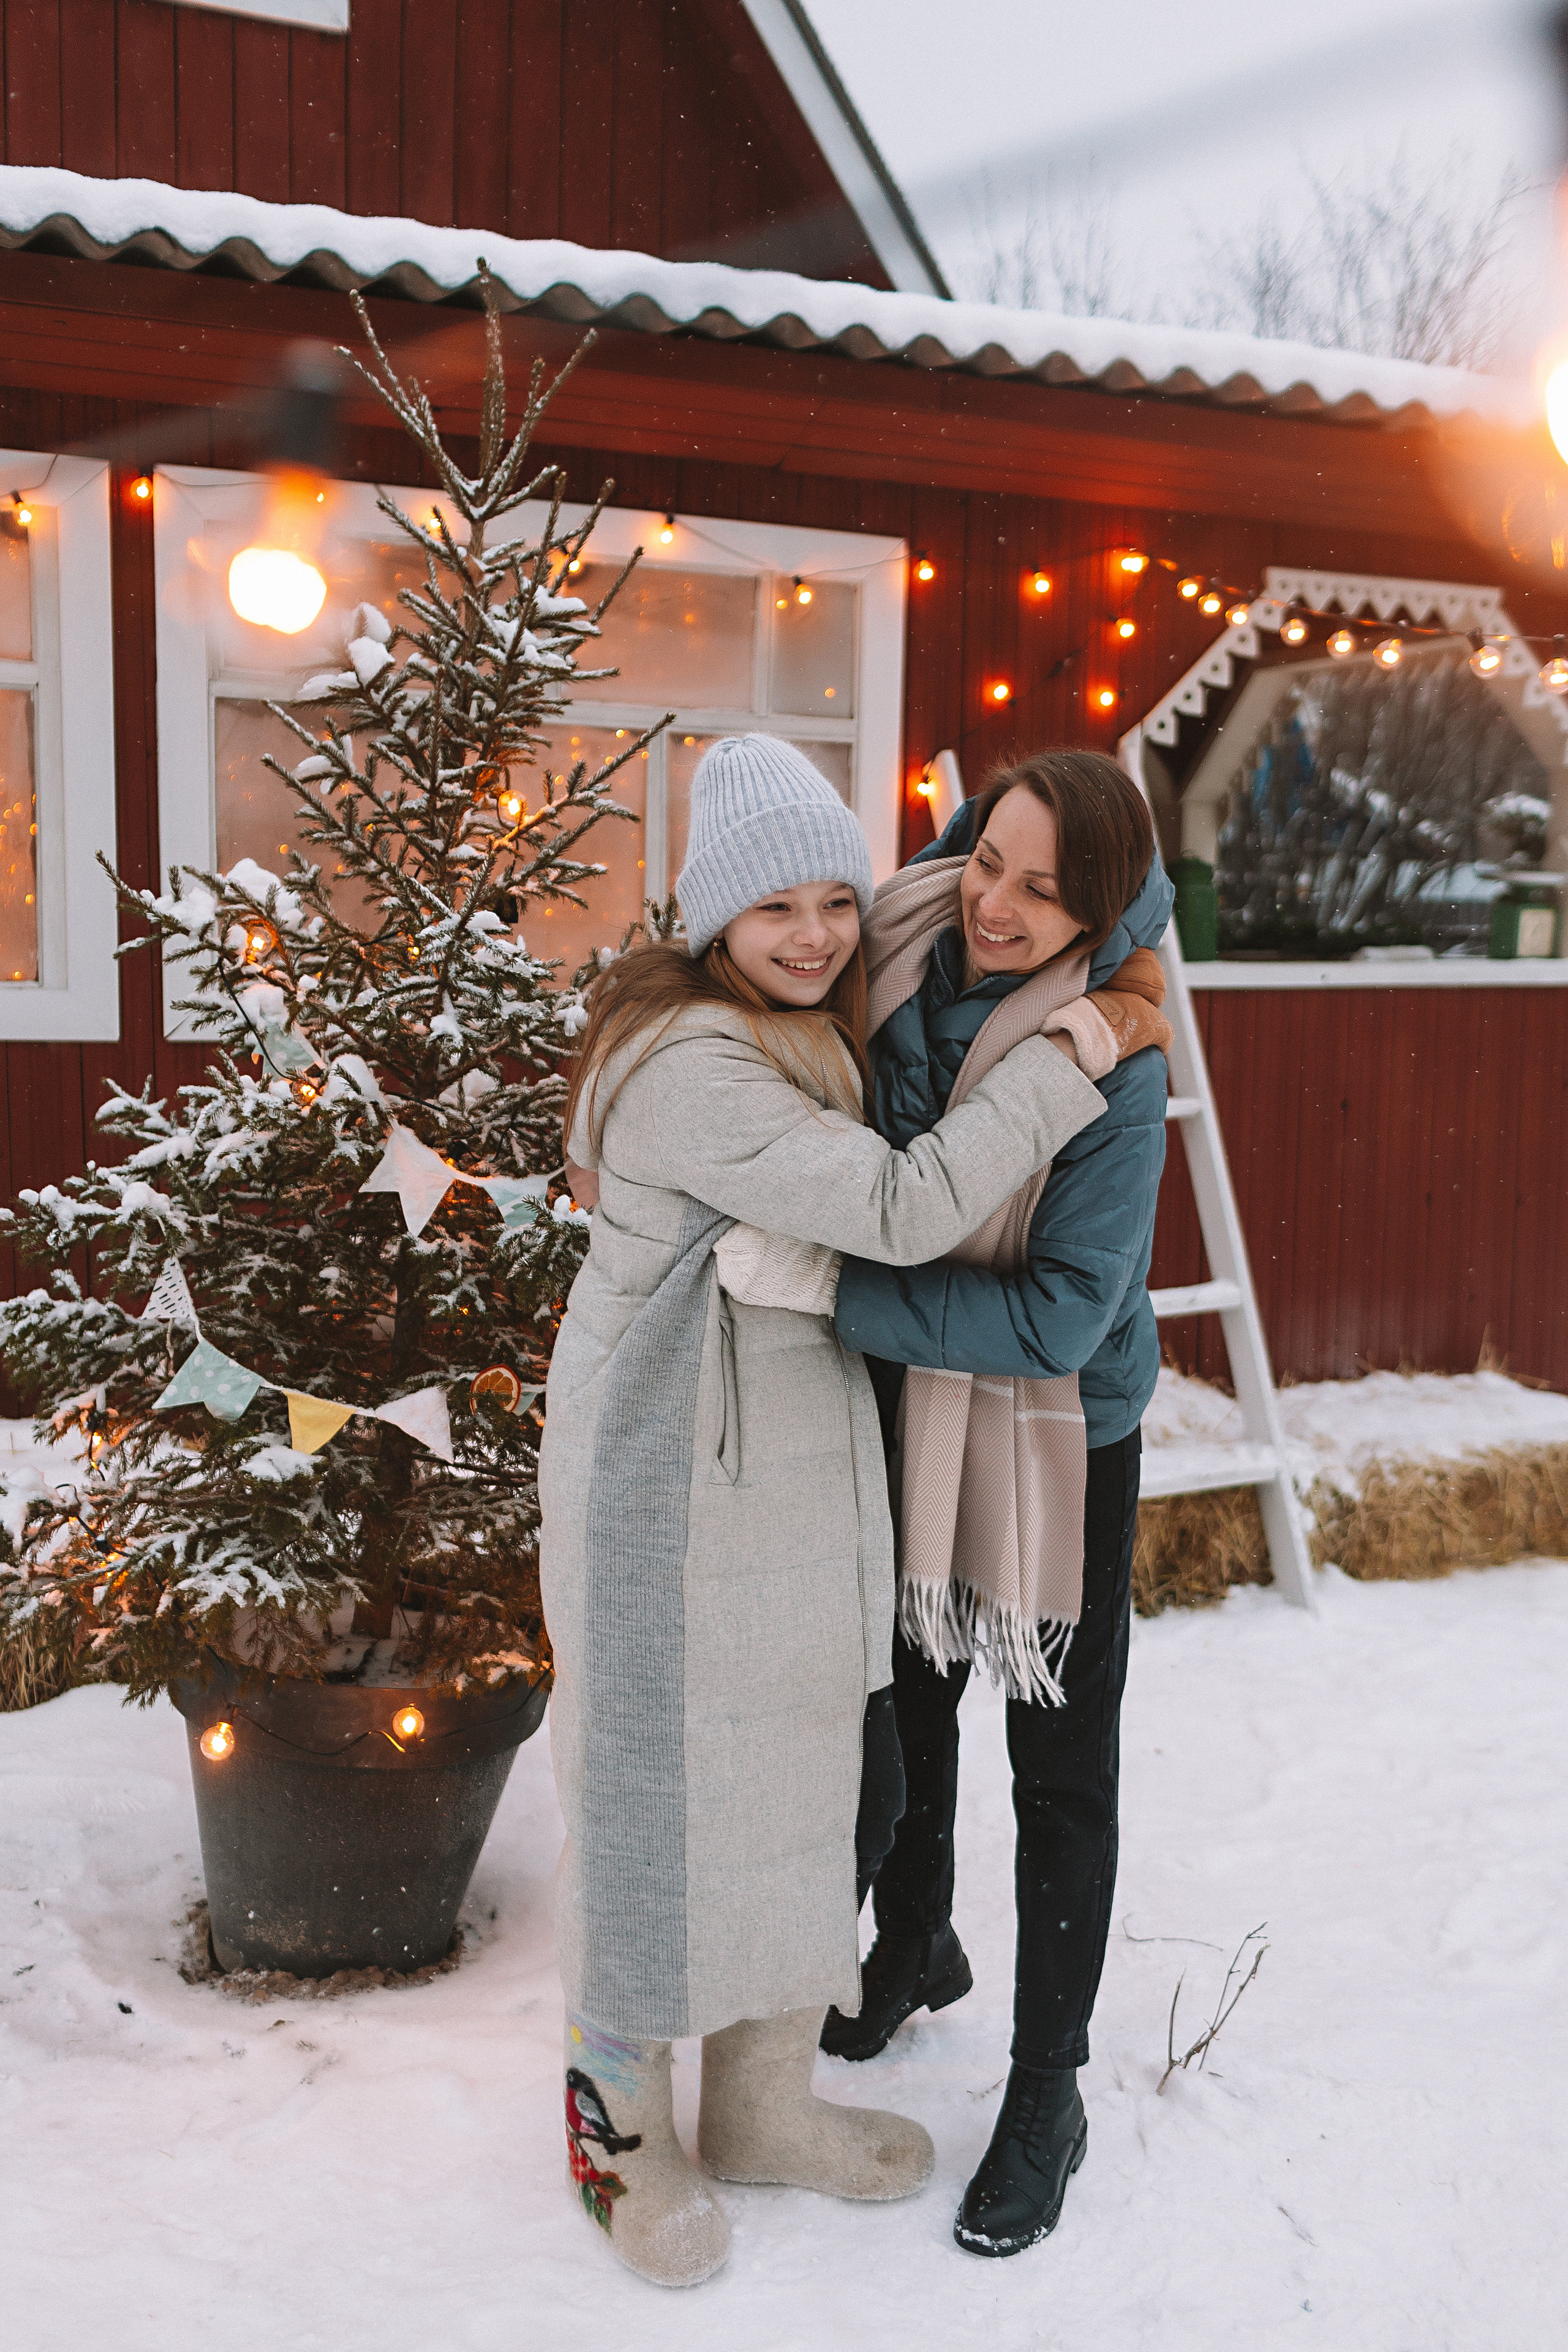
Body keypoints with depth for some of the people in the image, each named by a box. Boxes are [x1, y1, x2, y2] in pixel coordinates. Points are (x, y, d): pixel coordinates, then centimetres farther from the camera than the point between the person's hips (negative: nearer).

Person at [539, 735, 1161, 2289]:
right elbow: (902, 1209, -27)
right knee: (656, 1779, 5)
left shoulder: (812, 1035, 7)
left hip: (799, 1467, 9)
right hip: (668, 1480, -9)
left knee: (795, 1770, 17)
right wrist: (1060, 1066, -18)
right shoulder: (689, 1067, -22)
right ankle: (622, 2122, 25)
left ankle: (764, 2102, 34)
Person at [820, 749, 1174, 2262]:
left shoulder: (1111, 1069, -26)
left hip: (1059, 1438, -5)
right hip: (901, 1418, 6)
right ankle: (914, 1944, 52)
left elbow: (1060, 1312, -29)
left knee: (1061, 1769, 9)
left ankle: (1046, 2096, 27)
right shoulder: (893, 963, -12)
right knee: (904, 1698, 24)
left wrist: (846, 1296, -32)